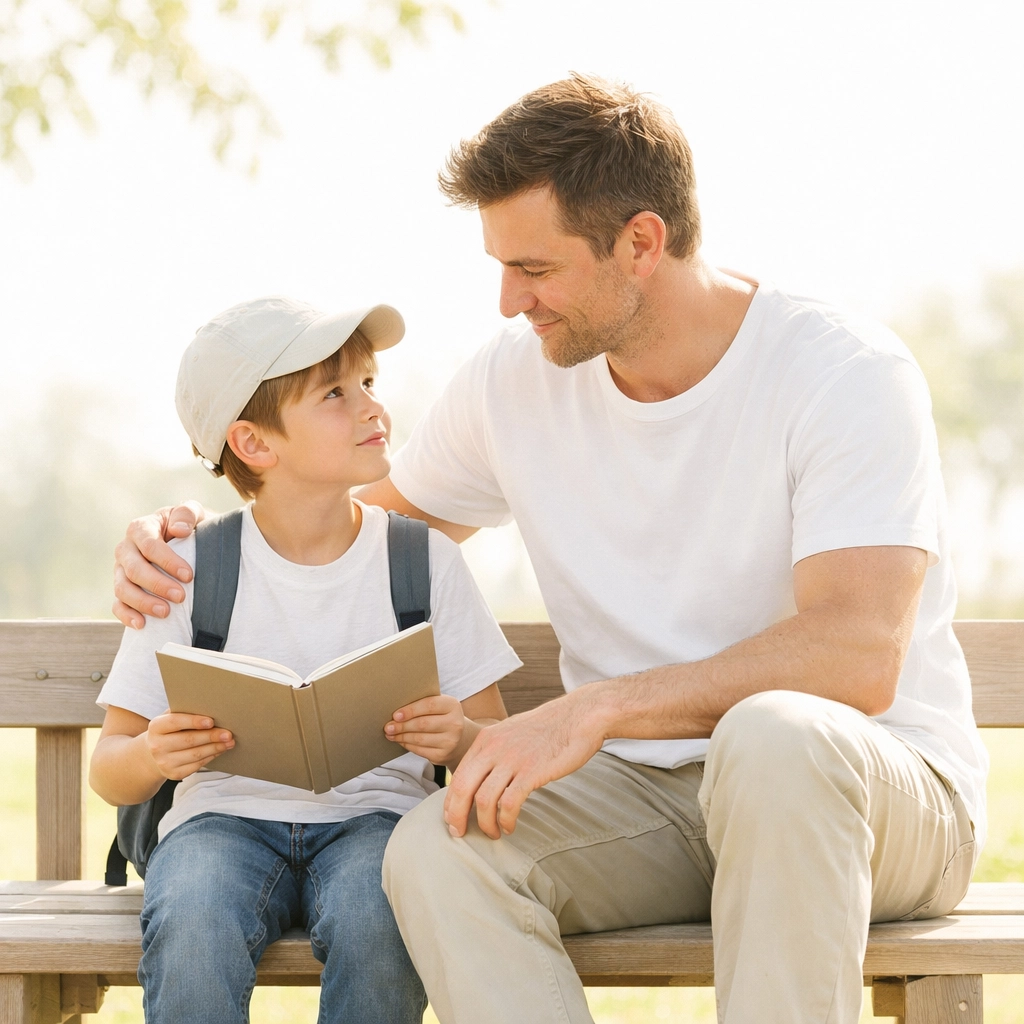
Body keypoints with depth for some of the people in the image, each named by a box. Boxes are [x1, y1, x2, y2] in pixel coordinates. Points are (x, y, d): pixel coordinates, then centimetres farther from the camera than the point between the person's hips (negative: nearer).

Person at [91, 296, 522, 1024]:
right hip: (226, 812, 0)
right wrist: (150, 757, -19)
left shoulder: (425, 559, 5)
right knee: (192, 928, -34)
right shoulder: (189, 569, 1)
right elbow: (109, 773, 5)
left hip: (376, 809, 1)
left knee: (373, 922, -34)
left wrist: (460, 739, -19)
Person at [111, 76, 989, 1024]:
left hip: (887, 797, -4)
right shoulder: (515, 384, 5)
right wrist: (192, 537, 6)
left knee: (774, 734, -41)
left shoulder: (847, 373, -13)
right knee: (436, 850, -27)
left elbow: (857, 654, -26)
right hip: (648, 799, 5)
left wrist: (599, 707, -33)